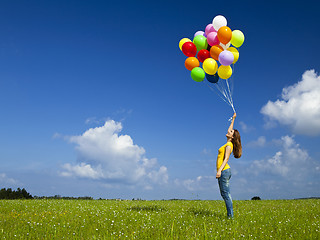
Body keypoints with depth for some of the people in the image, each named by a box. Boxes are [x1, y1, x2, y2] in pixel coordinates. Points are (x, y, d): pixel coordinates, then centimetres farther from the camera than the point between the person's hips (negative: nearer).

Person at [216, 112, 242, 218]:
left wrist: (219, 170, -29)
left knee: (225, 194, -10)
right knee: (224, 194, 7)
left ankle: (230, 215, -10)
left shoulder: (229, 145, -8)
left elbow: (226, 159, -19)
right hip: (222, 171, 9)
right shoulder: (228, 143, 16)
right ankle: (229, 214, 8)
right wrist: (233, 119, 38)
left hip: (224, 171, -9)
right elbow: (229, 129, 30)